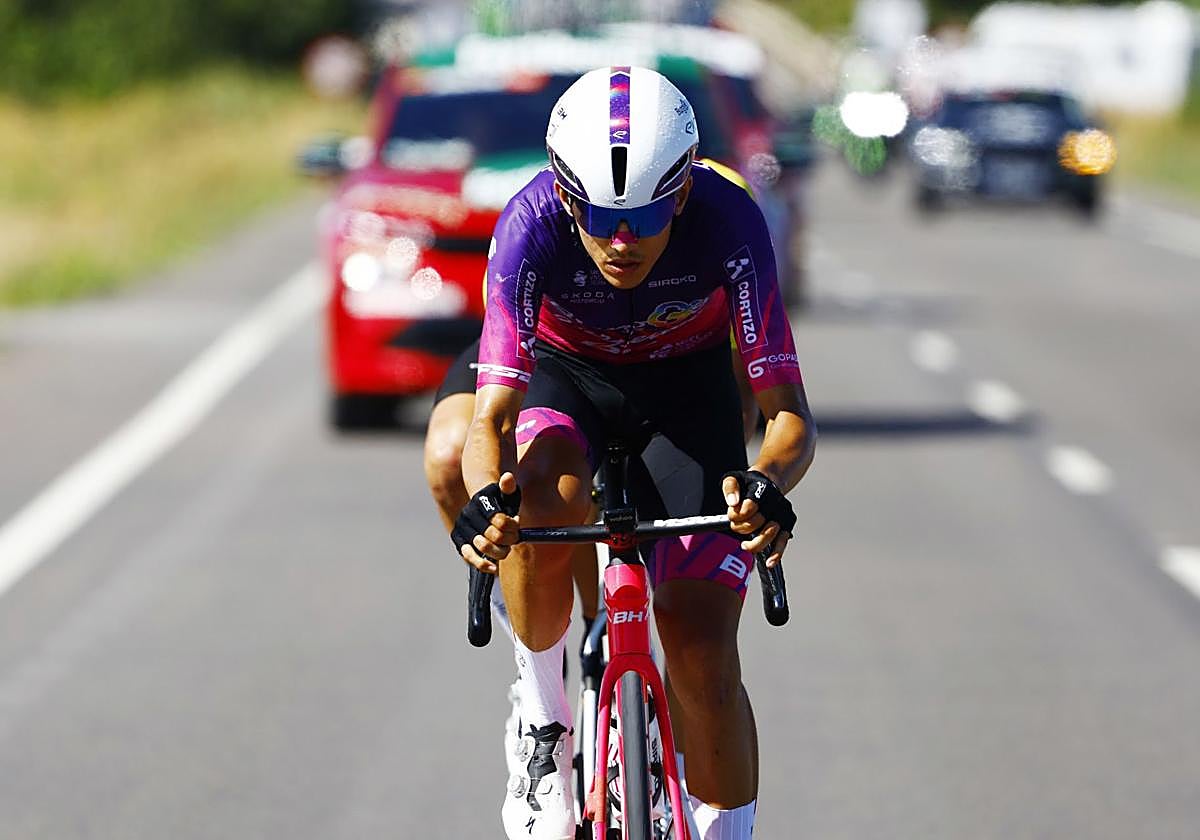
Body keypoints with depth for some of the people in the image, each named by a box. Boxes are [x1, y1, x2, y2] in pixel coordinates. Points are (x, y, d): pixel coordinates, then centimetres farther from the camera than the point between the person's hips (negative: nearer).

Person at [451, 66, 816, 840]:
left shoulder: (729, 224, -33)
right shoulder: (532, 225, -33)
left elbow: (790, 411, -32)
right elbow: (492, 418, -37)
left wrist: (768, 486, -54)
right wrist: (486, 498, -59)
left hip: (688, 385, 0)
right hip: (565, 375, 0)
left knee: (704, 652, -11)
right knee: (543, 504, -35)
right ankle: (542, 716, -11)